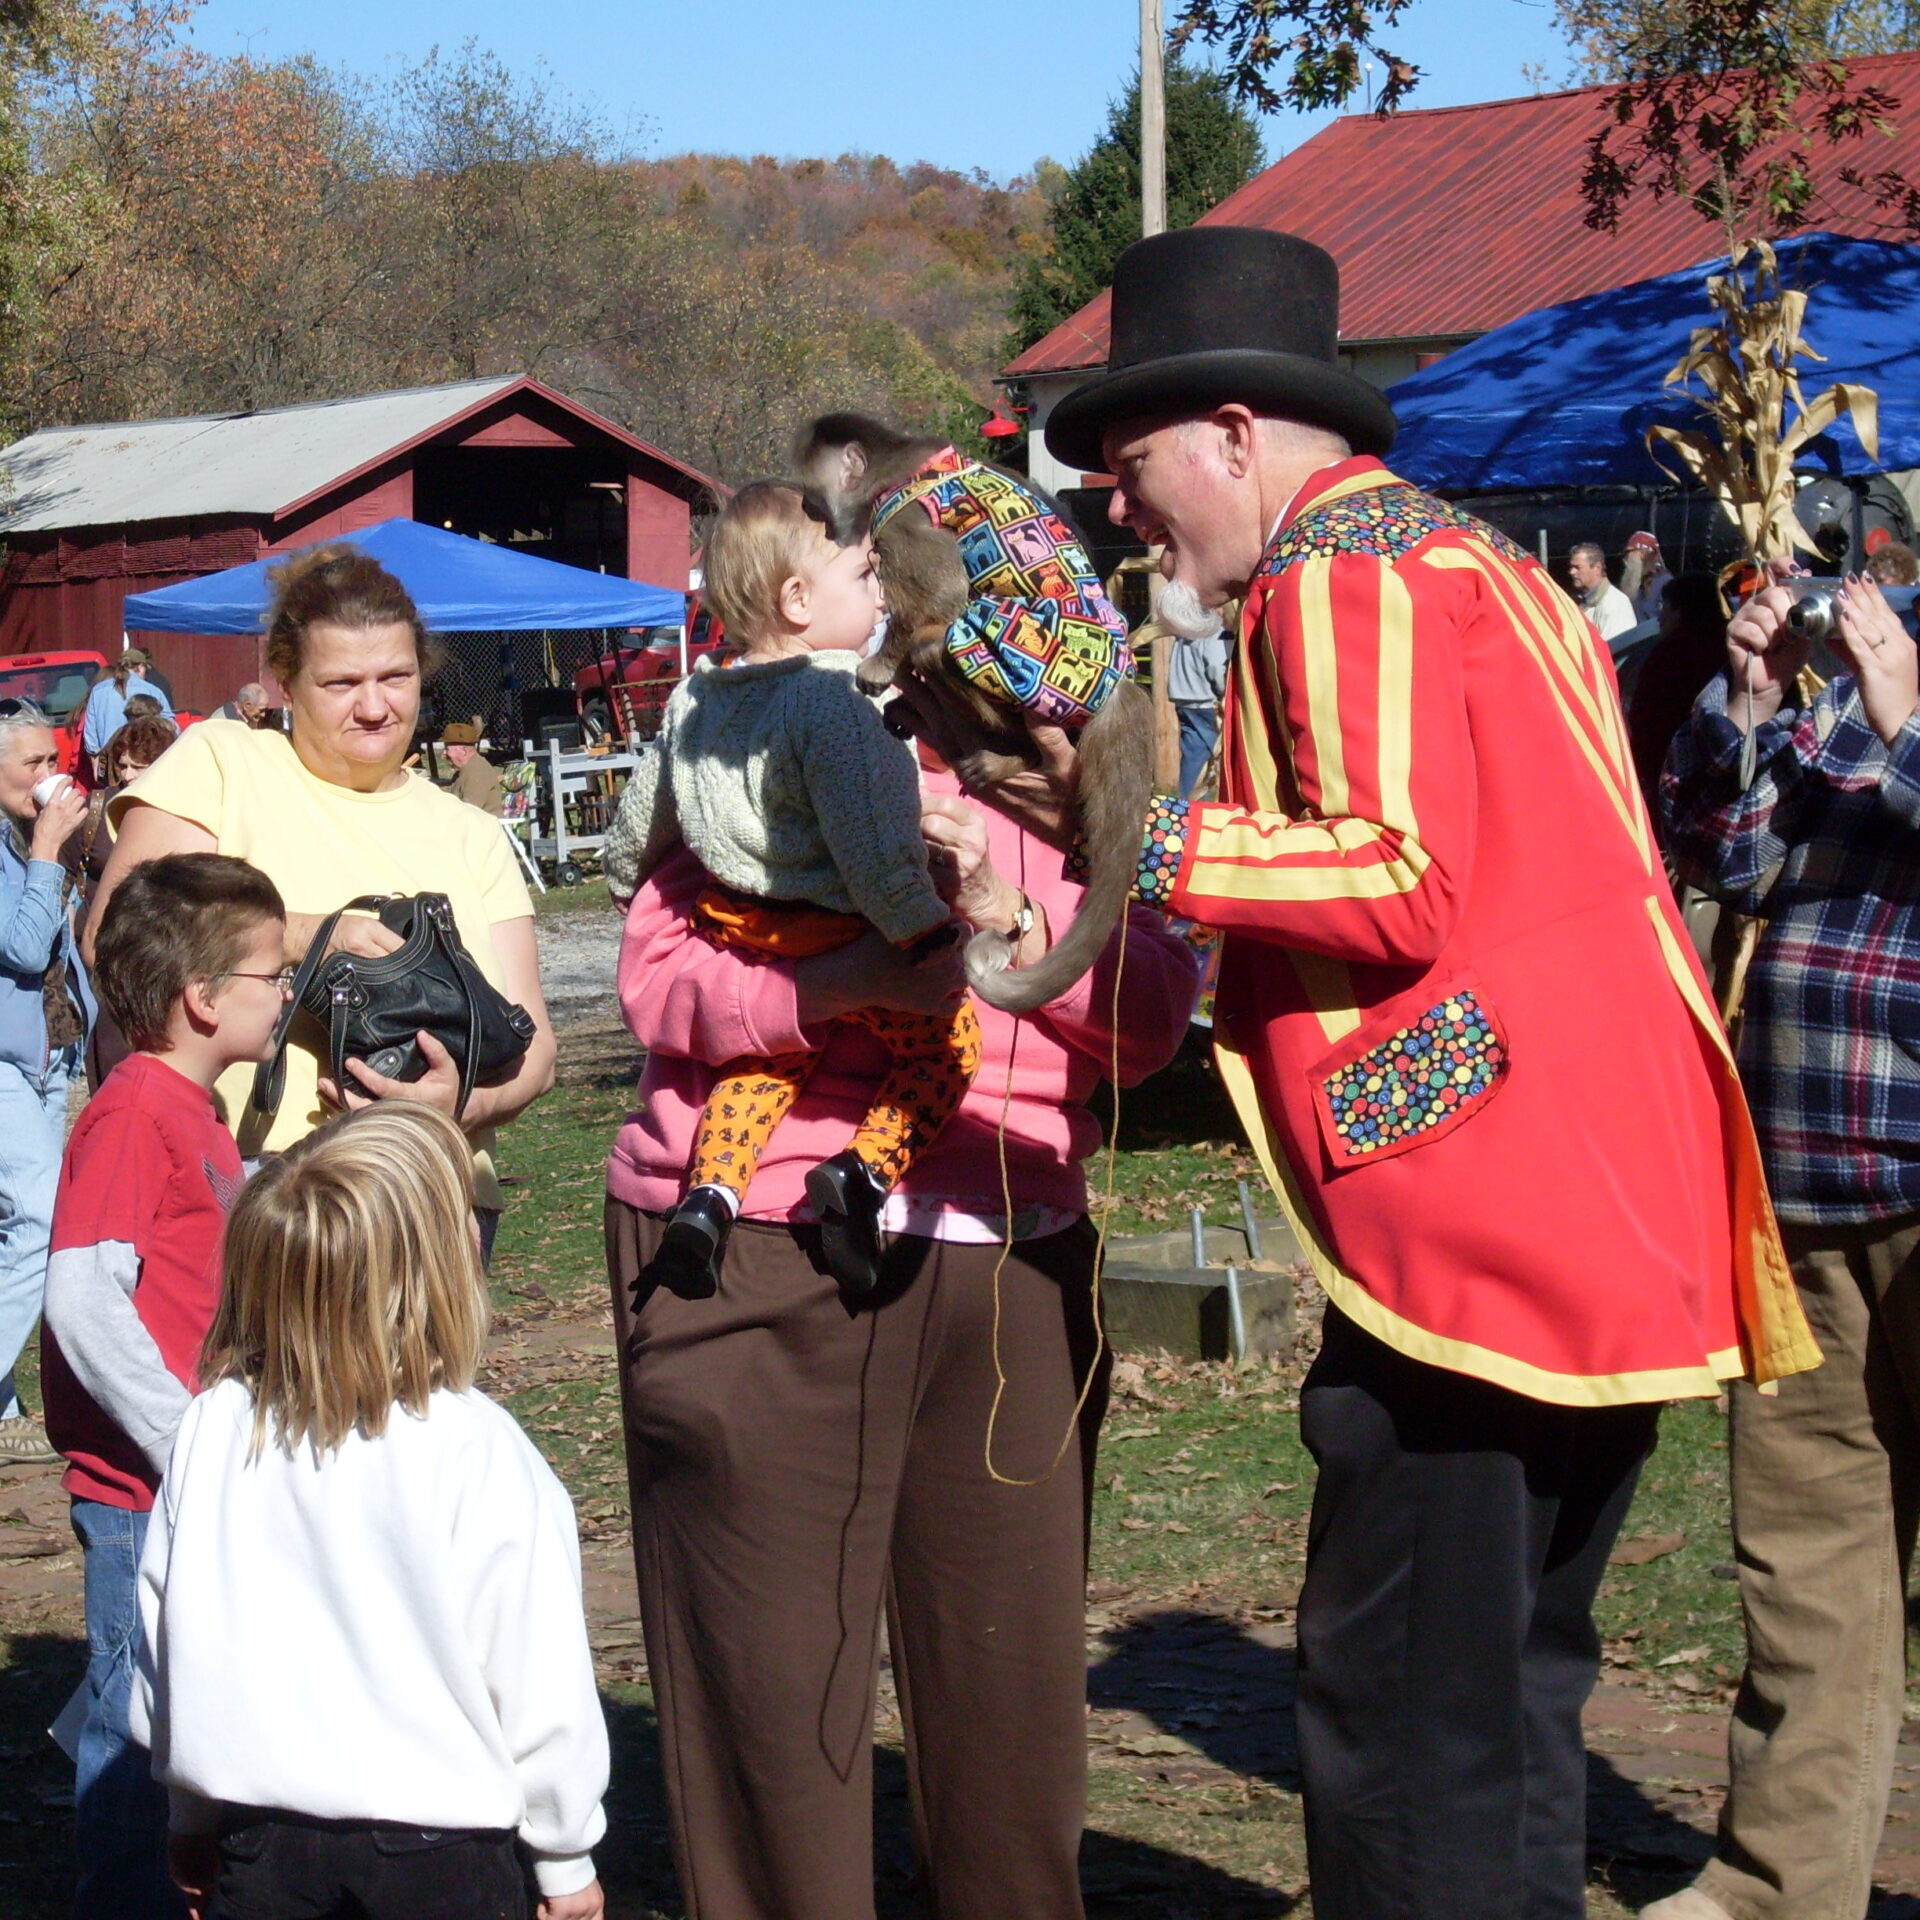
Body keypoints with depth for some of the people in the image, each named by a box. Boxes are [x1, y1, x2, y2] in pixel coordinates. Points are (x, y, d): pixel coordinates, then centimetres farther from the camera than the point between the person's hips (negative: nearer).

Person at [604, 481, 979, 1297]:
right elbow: (870, 845, -26)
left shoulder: (692, 702, 8)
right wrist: (926, 932, -21)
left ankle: (711, 1191, 9)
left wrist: (628, 884, 39)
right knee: (946, 1037, 9)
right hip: (836, 936, -7)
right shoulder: (829, 702, -18)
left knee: (772, 1054, 28)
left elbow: (641, 819, 21)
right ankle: (866, 1168, -11)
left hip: (734, 928, 8)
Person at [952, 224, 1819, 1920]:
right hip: (1622, 1220, 10)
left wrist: (1144, 841, -11)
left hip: (1476, 1211, -10)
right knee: (1512, 1694, 17)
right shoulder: (1464, 557, 22)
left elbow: (1403, 877, -18)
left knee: (1404, 1728, -6)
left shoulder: (1341, 566, -8)